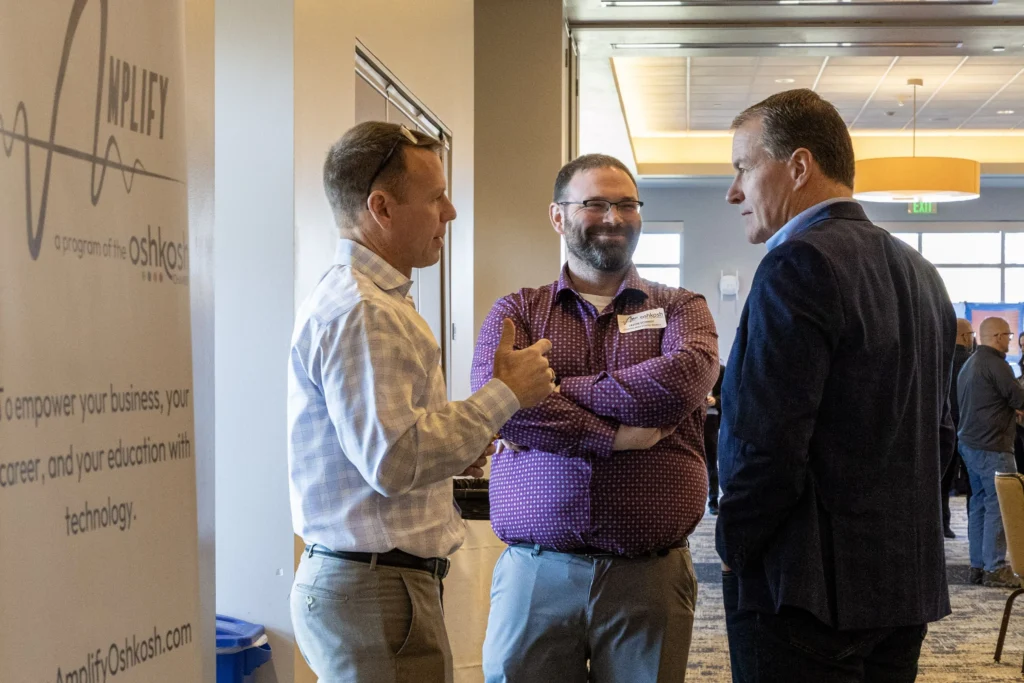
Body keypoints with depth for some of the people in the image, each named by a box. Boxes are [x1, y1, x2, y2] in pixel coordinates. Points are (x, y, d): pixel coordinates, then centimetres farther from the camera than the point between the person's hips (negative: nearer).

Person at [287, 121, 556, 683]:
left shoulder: (352, 296, 17)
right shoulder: (361, 312, -18)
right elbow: (393, 460, -25)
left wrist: (455, 451, 8)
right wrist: (504, 394, -17)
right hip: (375, 592, -10)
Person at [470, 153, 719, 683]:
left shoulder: (681, 309, 9)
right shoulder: (516, 312, 9)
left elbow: (682, 380, -14)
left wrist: (548, 394, -10)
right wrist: (616, 436, -13)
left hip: (649, 576, 0)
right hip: (533, 573, 0)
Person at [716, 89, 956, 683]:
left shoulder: (799, 266, -16)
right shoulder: (918, 271, 12)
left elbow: (764, 442, -22)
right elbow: (938, 433, 16)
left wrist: (735, 550, -7)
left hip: (813, 588, -9)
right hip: (908, 582, 9)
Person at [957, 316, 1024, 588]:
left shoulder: (969, 364, 16)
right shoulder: (995, 364, -15)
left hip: (969, 442, 10)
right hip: (992, 446, -10)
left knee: (979, 503, 12)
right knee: (998, 505, -7)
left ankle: (978, 566, 14)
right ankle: (995, 568, -6)